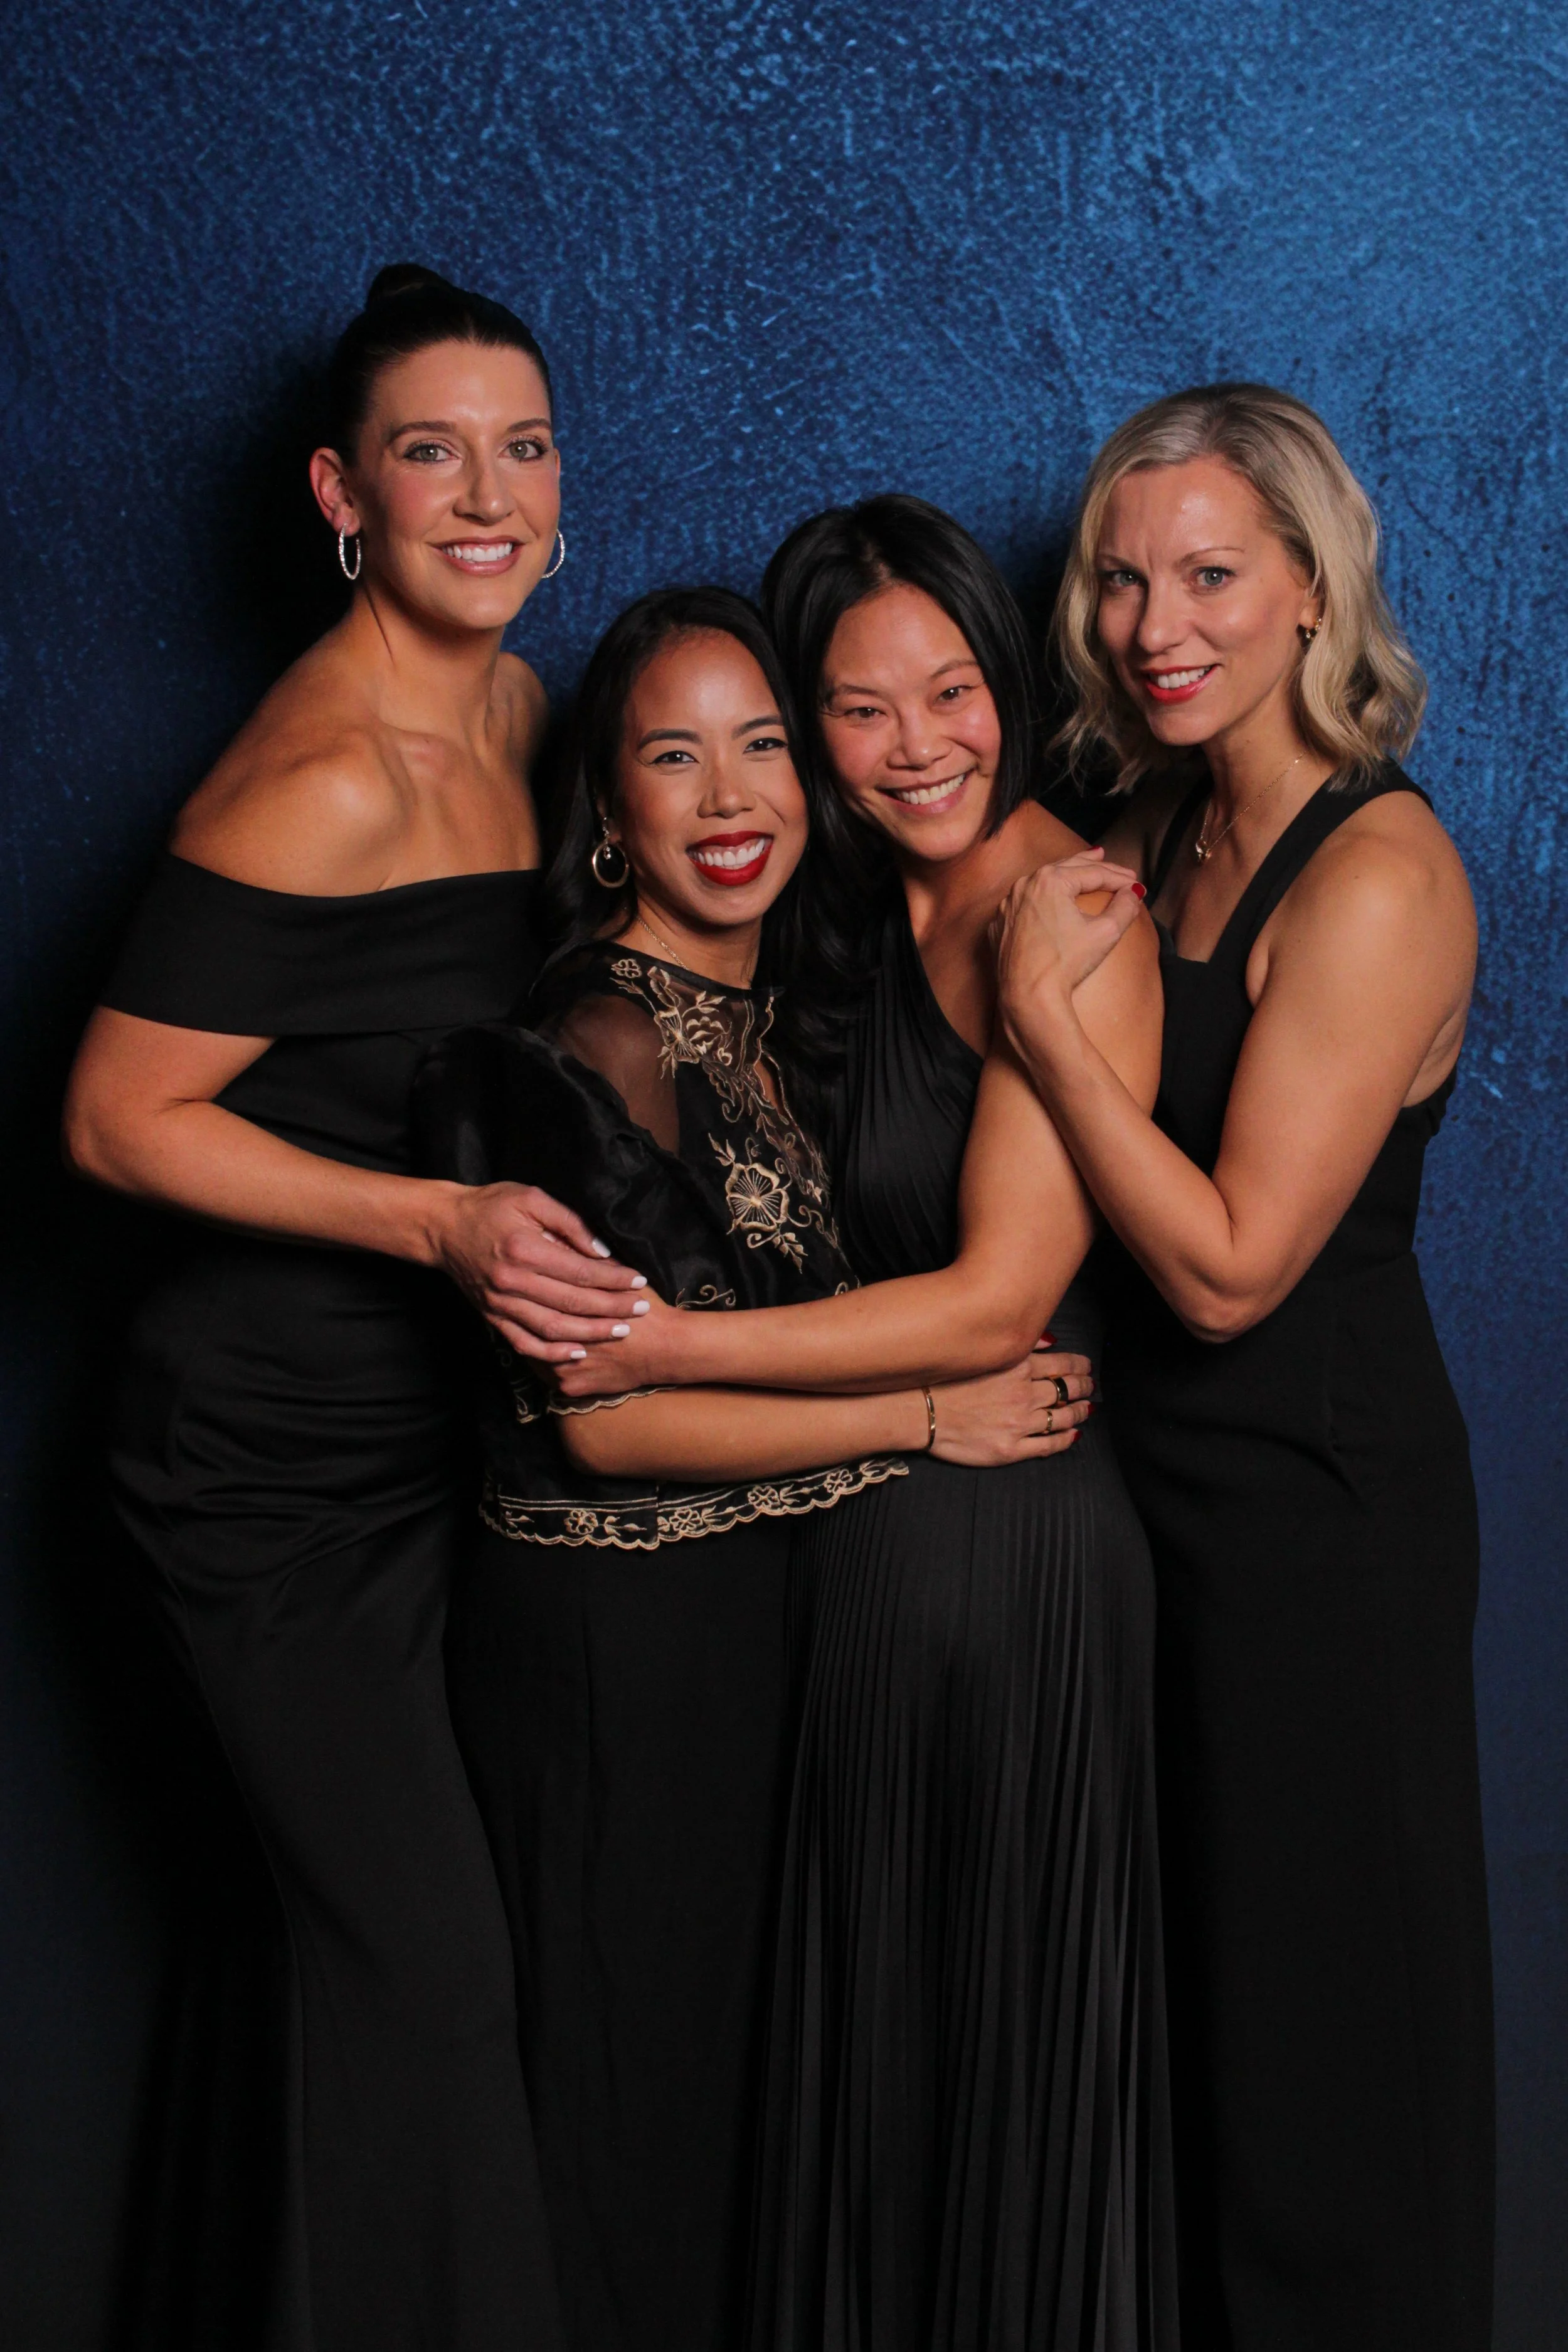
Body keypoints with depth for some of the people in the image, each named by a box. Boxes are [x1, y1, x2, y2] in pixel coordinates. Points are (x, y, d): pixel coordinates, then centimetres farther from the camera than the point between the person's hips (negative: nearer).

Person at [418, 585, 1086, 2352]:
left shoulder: (765, 1013, 8)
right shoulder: (595, 1041, -19)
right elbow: (605, 1416, -22)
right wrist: (928, 1412, -16)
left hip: (746, 1609, 9)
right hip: (615, 1630, -8)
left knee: (750, 2050, 21)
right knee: (642, 2079, 8)